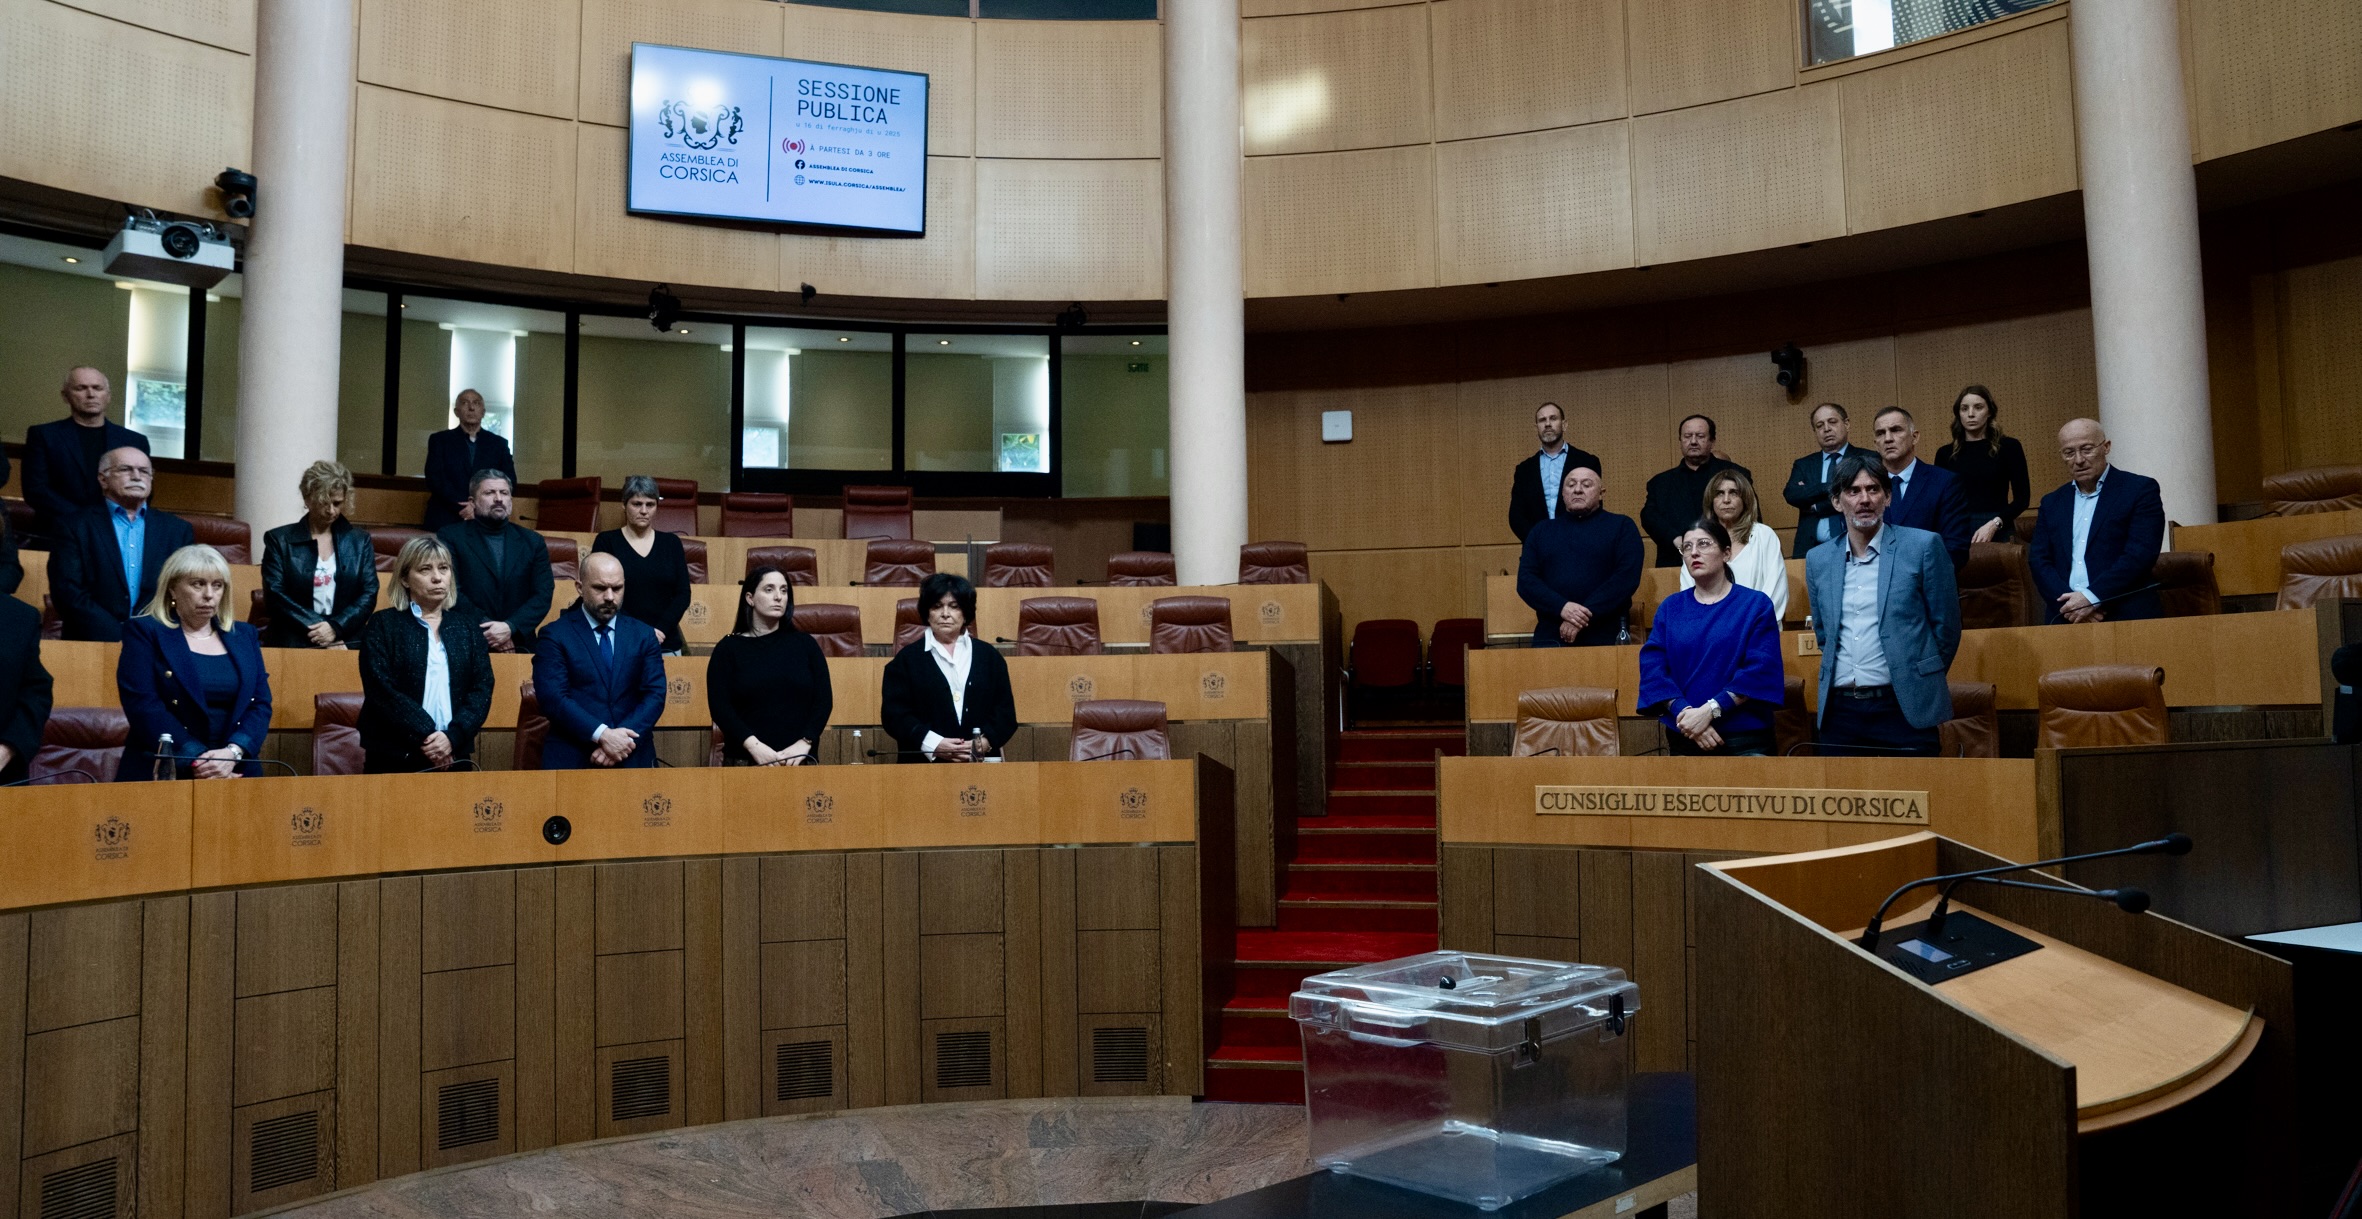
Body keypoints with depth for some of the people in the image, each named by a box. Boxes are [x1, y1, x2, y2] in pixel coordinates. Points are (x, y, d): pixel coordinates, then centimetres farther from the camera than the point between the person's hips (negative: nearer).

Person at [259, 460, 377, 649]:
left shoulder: (360, 541, 13)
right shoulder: (279, 540, 9)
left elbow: (369, 594, 6)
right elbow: (275, 594, 0)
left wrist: (336, 627, -9)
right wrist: (315, 628, -10)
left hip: (346, 643, 1)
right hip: (292, 643, -1)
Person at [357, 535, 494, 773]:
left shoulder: (467, 629, 11)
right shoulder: (382, 625, 2)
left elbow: (482, 689, 2)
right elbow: (381, 690, -8)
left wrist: (452, 736, -13)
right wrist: (426, 737, -15)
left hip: (454, 757, 3)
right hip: (394, 757, -2)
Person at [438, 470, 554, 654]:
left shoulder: (533, 542, 14)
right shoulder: (450, 537, 7)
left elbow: (543, 594, 4)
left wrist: (510, 628, -12)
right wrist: (486, 629, -12)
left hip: (518, 646, 3)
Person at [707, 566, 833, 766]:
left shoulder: (804, 644, 7)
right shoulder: (729, 648, 3)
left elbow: (824, 699, 2)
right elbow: (719, 706, -5)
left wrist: (804, 744, -12)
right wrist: (753, 746, -17)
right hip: (745, 760, -1)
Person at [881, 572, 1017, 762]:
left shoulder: (990, 657, 14)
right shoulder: (907, 659, 8)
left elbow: (1005, 711, 8)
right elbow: (894, 713, -2)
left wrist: (984, 743, -11)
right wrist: (934, 744, -16)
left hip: (980, 763, 2)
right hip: (924, 766, -2)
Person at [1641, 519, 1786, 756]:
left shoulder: (1756, 604, 0)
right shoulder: (1670, 608, 7)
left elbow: (1760, 670, -10)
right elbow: (1652, 666, -2)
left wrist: (1709, 711, -18)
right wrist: (1684, 712, -17)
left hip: (1744, 737, -2)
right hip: (1683, 736, 2)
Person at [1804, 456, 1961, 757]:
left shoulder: (1923, 546, -2)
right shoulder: (1818, 560, 9)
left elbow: (1946, 625, 2)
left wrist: (1921, 682, 8)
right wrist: (1844, 677, 15)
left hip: (1903, 708, -3)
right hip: (1839, 710, 3)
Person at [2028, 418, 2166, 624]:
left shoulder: (2140, 489, 5)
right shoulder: (2052, 503, 17)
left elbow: (2140, 555, -6)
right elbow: (2039, 561, 8)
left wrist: (2091, 597, -13)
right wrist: (2070, 603, -8)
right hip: (2065, 618, 3)